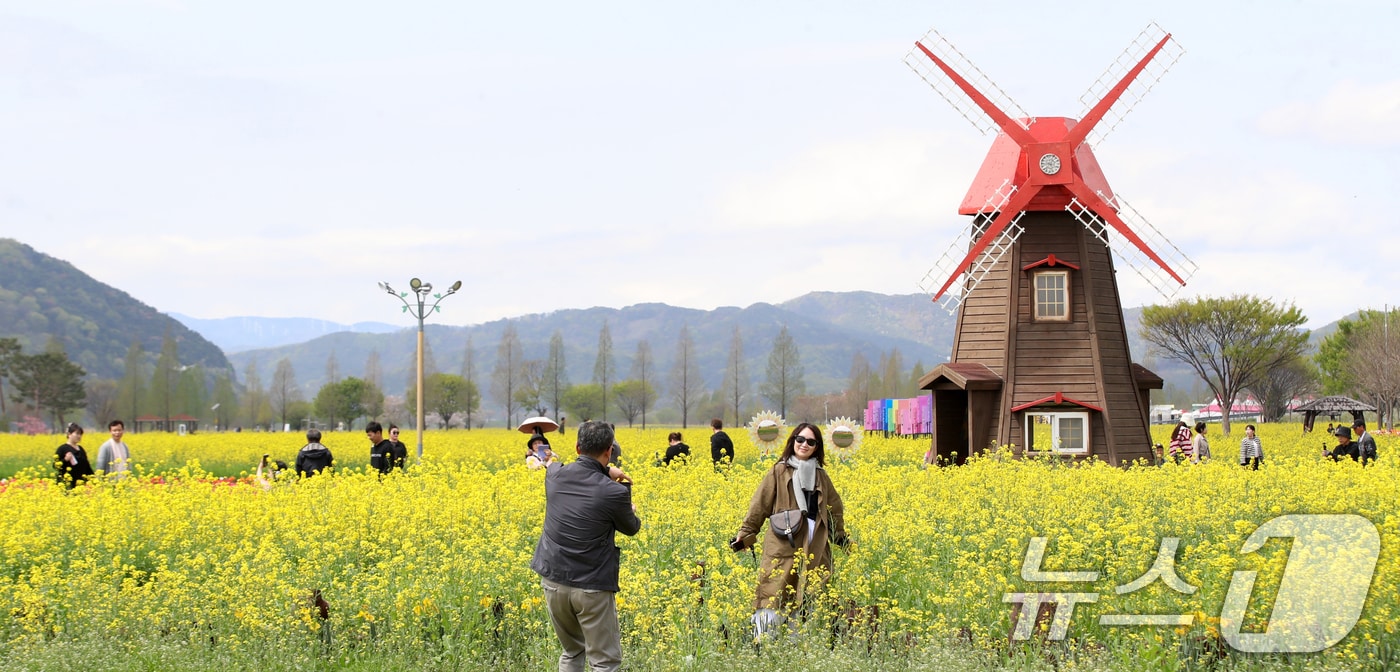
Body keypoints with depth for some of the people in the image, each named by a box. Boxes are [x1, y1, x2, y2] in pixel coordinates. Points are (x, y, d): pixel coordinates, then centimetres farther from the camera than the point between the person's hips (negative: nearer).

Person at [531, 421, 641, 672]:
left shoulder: (555, 475, -4)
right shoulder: (614, 493, -16)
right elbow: (630, 528, 4)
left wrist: (604, 471, 20)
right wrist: (631, 512, 26)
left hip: (553, 579, 5)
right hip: (592, 586, -5)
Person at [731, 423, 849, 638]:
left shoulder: (820, 475, 15)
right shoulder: (779, 472, 3)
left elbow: (835, 507, 27)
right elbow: (759, 505, 2)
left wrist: (839, 535, 25)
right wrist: (744, 535, -2)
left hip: (815, 551, 4)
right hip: (783, 548, -4)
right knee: (773, 599, -9)